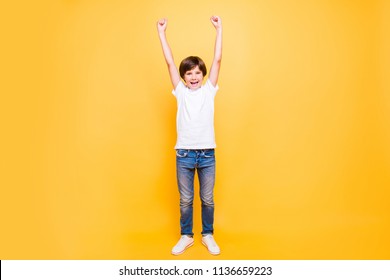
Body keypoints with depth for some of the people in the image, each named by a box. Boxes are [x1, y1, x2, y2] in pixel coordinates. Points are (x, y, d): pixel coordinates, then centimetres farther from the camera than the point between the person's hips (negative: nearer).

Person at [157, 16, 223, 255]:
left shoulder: (209, 90, 3)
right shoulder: (181, 92, 4)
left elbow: (217, 59, -2)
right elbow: (169, 62, 1)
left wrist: (219, 29, -3)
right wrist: (162, 32, 0)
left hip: (207, 154, 0)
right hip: (184, 154, 0)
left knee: (208, 199, 11)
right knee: (186, 200, 11)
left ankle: (208, 236, 29)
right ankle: (186, 236, 29)